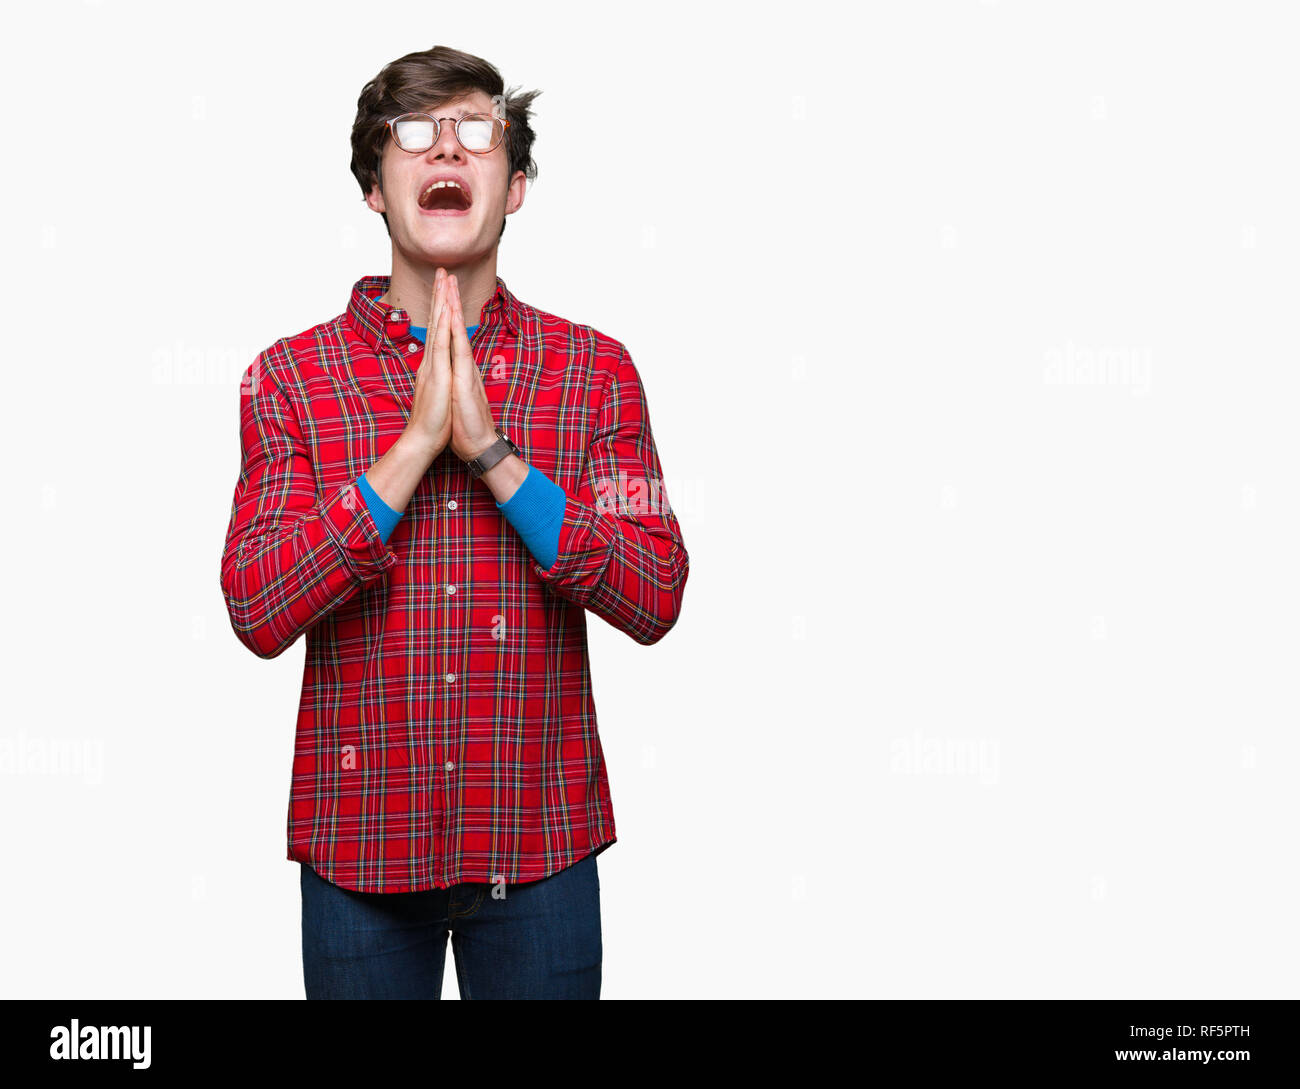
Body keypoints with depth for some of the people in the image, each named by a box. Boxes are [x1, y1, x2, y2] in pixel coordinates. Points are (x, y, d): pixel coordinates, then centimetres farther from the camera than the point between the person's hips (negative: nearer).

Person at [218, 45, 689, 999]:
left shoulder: (597, 371, 0)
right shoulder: (290, 375, -1)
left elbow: (655, 601, -9)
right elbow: (258, 613, -11)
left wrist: (492, 451, -17)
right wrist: (416, 442, -18)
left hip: (542, 845, 1)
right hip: (360, 844, 0)